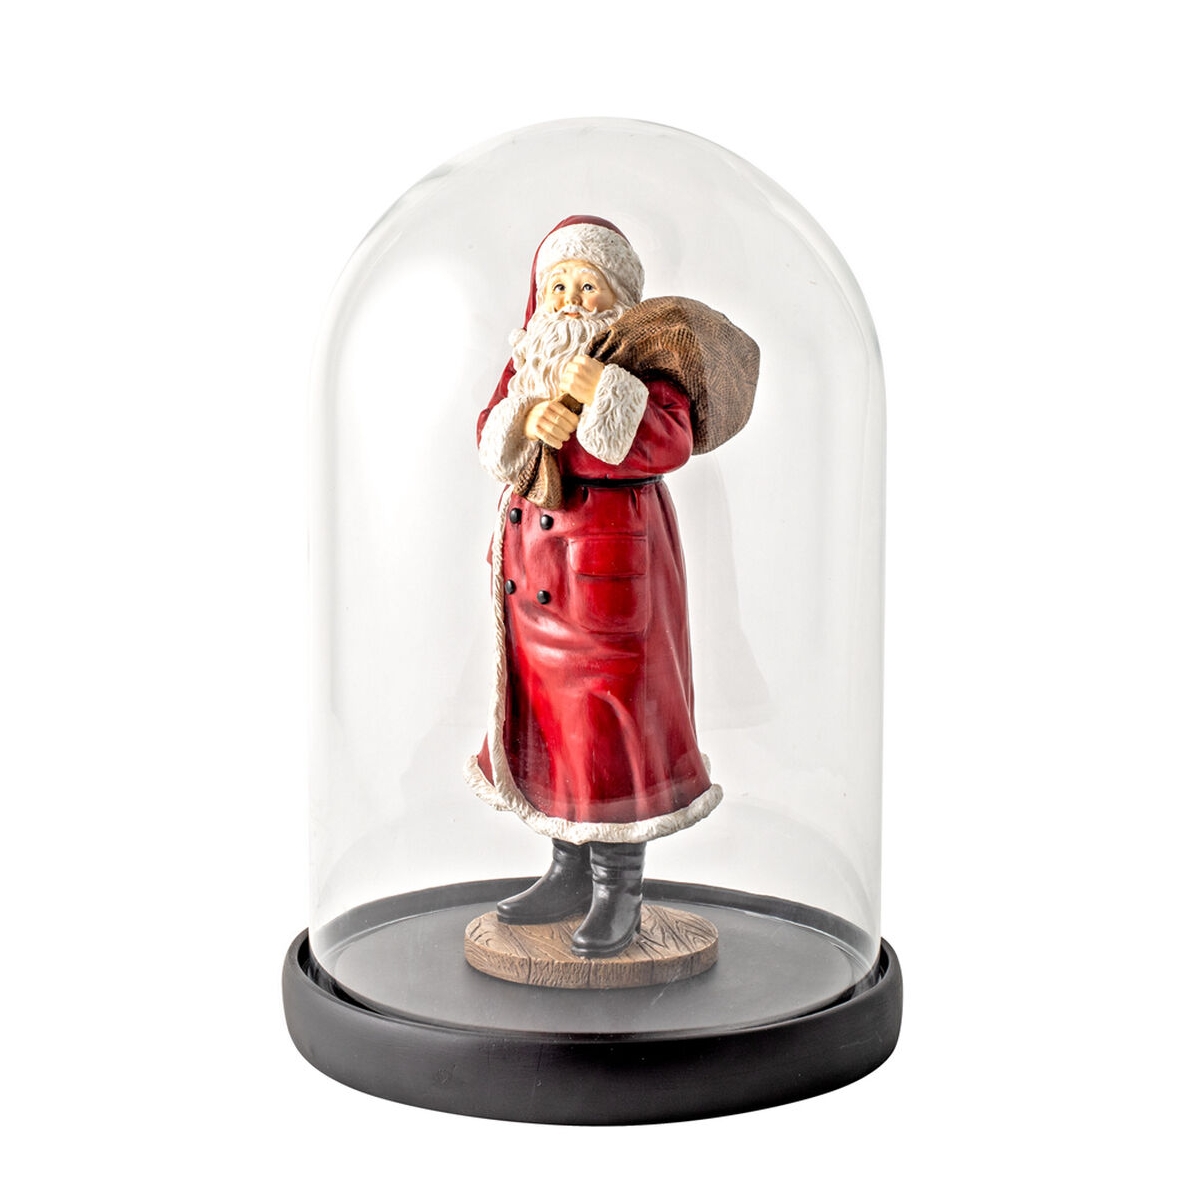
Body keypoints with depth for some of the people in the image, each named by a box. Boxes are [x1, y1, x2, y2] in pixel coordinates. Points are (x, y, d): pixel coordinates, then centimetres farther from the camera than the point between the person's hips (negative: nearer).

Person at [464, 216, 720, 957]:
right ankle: (572, 874, 24)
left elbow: (671, 442, -21)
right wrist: (532, 421, -21)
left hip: (613, 546, -7)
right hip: (533, 543, 7)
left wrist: (571, 424, -25)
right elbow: (493, 438, 1)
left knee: (611, 713, -5)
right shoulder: (531, 355, 12)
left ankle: (621, 894, 6)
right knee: (549, 709, 11)